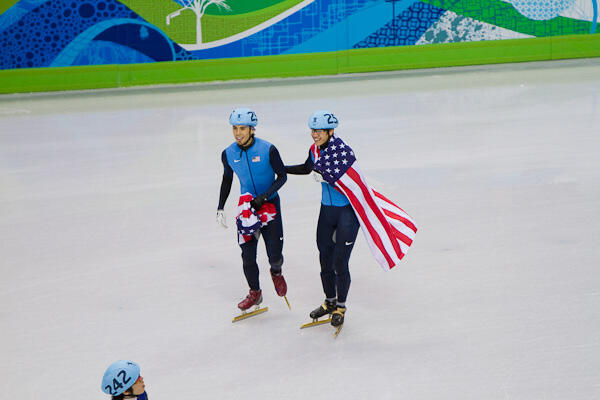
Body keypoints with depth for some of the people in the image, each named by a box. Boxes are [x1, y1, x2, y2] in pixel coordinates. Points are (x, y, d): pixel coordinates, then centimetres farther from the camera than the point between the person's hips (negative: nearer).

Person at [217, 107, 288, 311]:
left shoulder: (268, 149, -17)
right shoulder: (228, 154, -6)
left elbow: (282, 176, -8)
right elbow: (227, 179, 11)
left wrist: (263, 196, -19)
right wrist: (220, 208, 9)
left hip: (270, 204, -3)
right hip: (247, 205, 3)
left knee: (274, 254, -4)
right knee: (247, 254, 0)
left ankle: (276, 272, 33)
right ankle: (255, 292, 23)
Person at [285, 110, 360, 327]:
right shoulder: (315, 150, 2)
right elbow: (307, 168, 22)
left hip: (347, 210, -7)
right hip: (327, 210, 7)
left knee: (339, 261, -3)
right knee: (325, 258, 11)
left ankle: (341, 306, 16)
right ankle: (330, 301, 32)